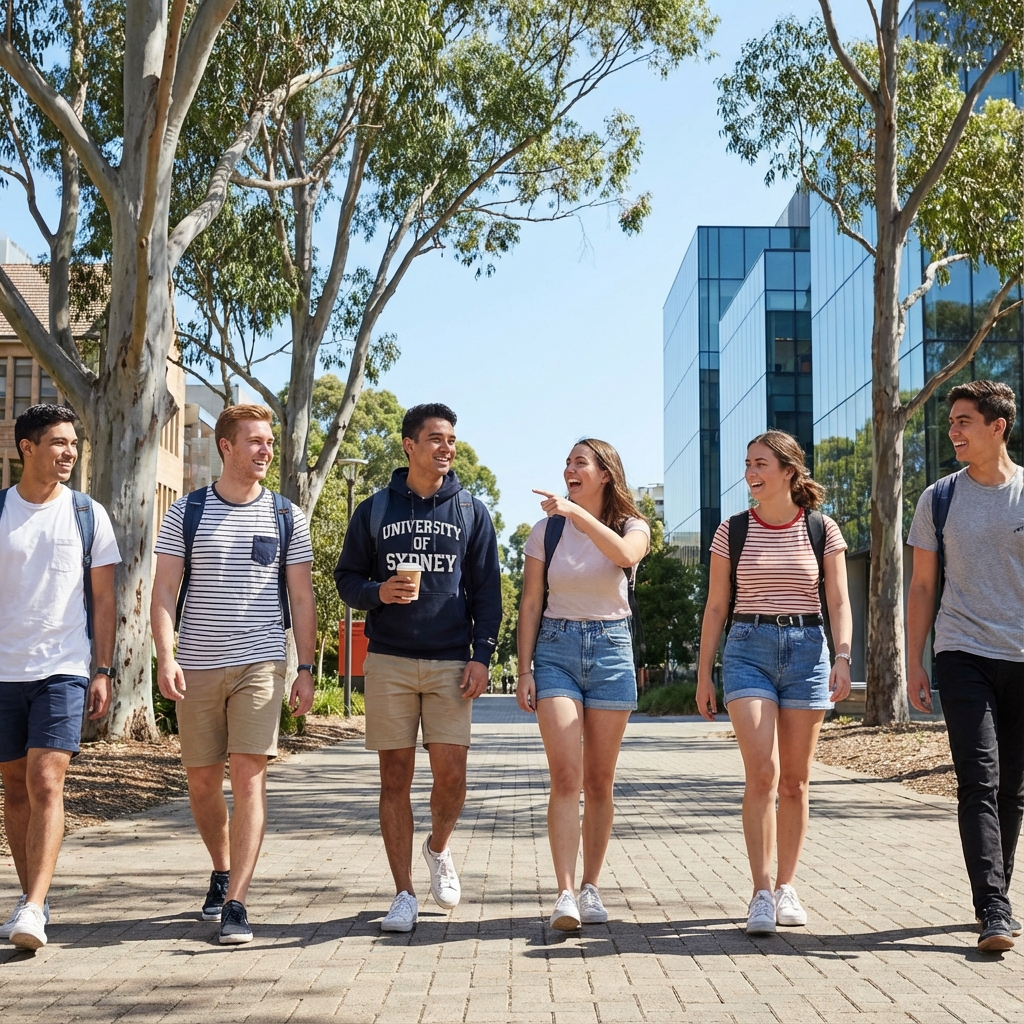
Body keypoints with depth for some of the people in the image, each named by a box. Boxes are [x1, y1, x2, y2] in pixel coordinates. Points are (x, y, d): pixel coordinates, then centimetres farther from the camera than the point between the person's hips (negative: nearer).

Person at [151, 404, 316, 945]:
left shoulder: (286, 516, 6)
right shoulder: (185, 513, 4)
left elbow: (301, 598, 7)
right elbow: (164, 592, 1)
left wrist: (306, 668, 1)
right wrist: (165, 657, -12)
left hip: (260, 664, -1)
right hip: (197, 667, 1)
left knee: (248, 777, -11)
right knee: (202, 781, 9)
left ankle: (235, 903, -9)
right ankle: (222, 870, 34)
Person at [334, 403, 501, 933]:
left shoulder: (471, 511, 9)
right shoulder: (374, 510, 8)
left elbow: (487, 592, 8)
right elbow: (346, 578, 11)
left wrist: (481, 656, -2)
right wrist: (378, 593, -11)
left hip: (451, 662, 0)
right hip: (389, 660, 0)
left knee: (450, 775, -6)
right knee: (395, 777, 1)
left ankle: (438, 848, 26)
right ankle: (404, 895, 11)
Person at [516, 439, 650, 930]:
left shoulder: (632, 527, 3)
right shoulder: (547, 530, 6)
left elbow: (625, 554, -23)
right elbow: (530, 604, 5)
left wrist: (576, 512, -29)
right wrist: (524, 670, -2)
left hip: (611, 648, 1)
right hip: (555, 649, 0)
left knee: (599, 780, 4)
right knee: (566, 776, -12)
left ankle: (591, 888, 14)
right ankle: (565, 894, -16)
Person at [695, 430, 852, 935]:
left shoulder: (822, 530, 4)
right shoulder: (732, 531, 5)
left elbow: (838, 602, 2)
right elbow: (716, 606, 8)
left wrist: (843, 657, -13)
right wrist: (703, 674, 5)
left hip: (806, 650, 1)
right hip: (748, 650, -1)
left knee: (795, 781, 6)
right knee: (762, 775, -13)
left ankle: (786, 887, 18)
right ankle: (761, 894, -10)